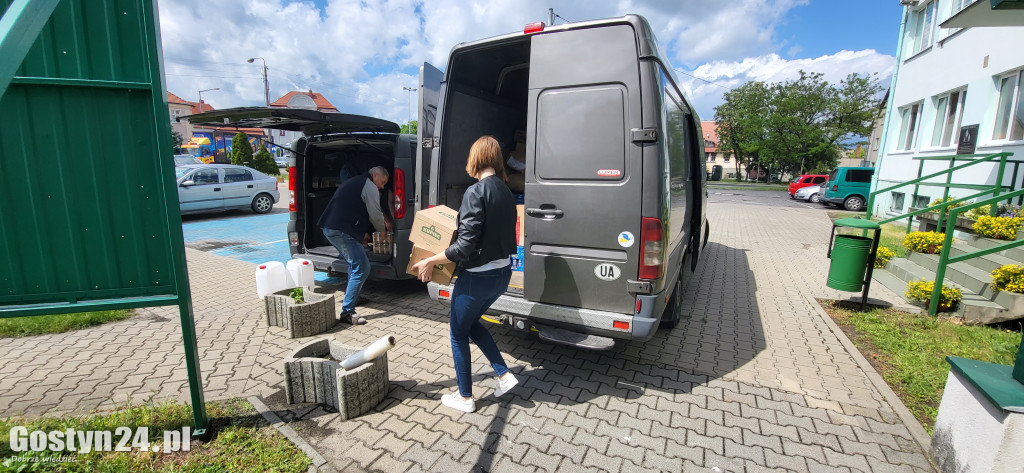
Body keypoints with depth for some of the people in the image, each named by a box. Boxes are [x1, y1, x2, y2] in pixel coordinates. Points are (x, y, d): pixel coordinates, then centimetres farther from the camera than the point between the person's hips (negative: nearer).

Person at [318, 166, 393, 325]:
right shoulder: (370, 187, -4)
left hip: (329, 228, 10)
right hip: (342, 232, -10)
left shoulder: (354, 182, 27)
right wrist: (384, 228, 16)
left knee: (355, 263, 26)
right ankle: (347, 312, -10)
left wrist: (363, 233, 29)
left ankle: (352, 297, 38)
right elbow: (375, 216, -4)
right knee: (361, 269, -9)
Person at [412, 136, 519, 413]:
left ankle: (465, 398, 28)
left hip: (477, 277, -8)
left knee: (459, 333, 13)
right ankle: (504, 375, 26)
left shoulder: (476, 192, -19)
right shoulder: (506, 192, 4)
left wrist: (430, 261, -13)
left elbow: (466, 246, -23)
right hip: (502, 273, 8)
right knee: (471, 323, 28)